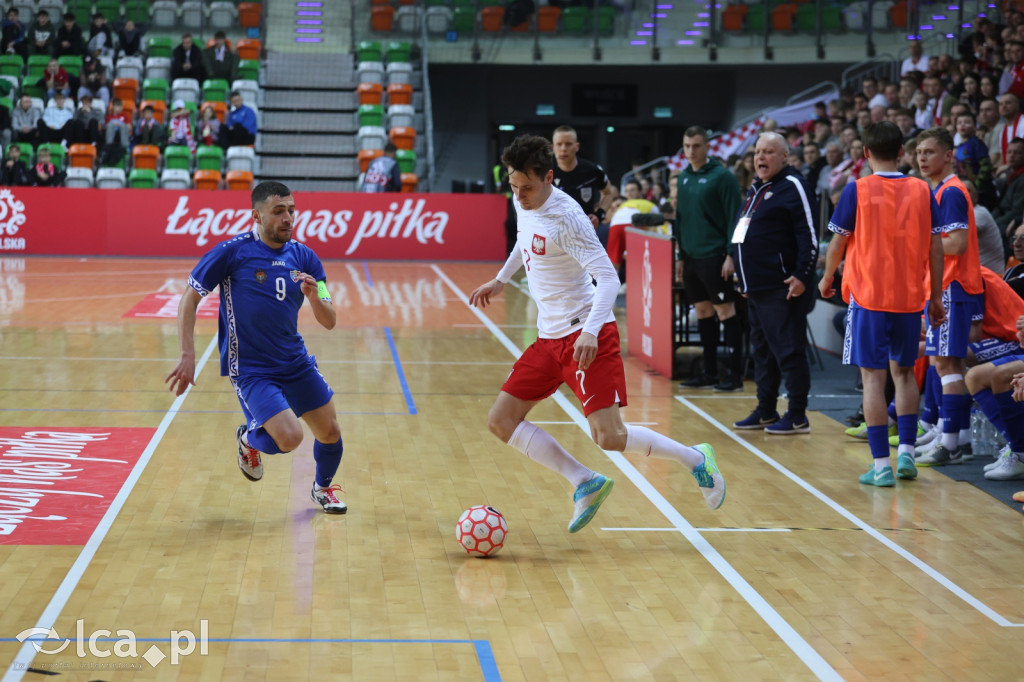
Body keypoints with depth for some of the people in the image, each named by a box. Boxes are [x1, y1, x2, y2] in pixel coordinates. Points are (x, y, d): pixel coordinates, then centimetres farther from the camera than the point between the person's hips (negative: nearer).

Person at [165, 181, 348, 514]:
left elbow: (329, 322, 2)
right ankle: (250, 438, 14)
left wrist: (314, 296, -20)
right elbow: (189, 298, -7)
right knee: (289, 437, -22)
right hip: (250, 368, -5)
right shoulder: (233, 251, -11)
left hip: (295, 361, 5)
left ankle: (323, 488, 41)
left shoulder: (305, 258, 2)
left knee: (330, 433, 8)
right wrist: (188, 355, -15)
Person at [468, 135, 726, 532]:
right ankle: (586, 484, 4)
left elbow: (608, 278, -24)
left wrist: (590, 330, -36)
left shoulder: (566, 217, -20)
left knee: (610, 437, -16)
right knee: (501, 422, 0)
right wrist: (500, 281, 35)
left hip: (584, 336, -8)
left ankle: (695, 459, 9)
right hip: (549, 337, 9)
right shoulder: (524, 204, 5)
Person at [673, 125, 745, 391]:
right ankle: (708, 372, 17)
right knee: (702, 311, 11)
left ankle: (735, 374, 0)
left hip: (715, 257, -7)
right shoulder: (683, 178, 12)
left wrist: (731, 255, -16)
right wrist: (680, 256, 15)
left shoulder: (722, 176, -8)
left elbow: (733, 218, -11)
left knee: (725, 310, -4)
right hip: (691, 257, 7)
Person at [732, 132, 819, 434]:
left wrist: (802, 276, -22)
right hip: (756, 288, 10)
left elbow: (809, 236, -16)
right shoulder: (757, 189, 18)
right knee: (762, 350, 15)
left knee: (788, 350, -6)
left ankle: (797, 417, -1)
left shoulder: (793, 186, -10)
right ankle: (766, 411, 24)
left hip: (782, 289, -10)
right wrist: (744, 279, 24)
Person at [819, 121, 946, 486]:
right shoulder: (922, 190, 3)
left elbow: (838, 242, -1)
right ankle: (906, 452, 12)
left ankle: (881, 465, -2)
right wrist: (936, 297, 10)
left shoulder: (857, 190, -5)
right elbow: (935, 247, 3)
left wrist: (826, 279, 16)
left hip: (868, 296, -3)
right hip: (910, 297, 3)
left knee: (873, 376, 0)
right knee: (904, 372, 19)